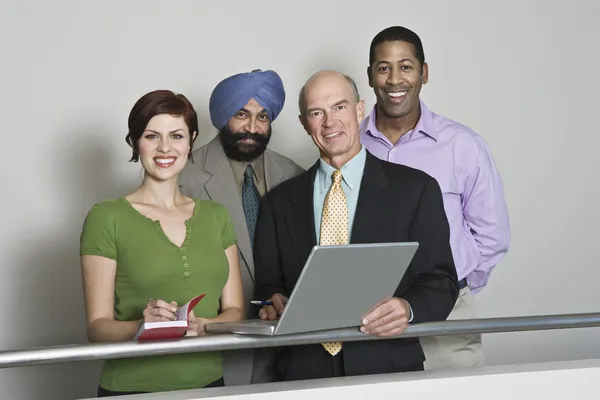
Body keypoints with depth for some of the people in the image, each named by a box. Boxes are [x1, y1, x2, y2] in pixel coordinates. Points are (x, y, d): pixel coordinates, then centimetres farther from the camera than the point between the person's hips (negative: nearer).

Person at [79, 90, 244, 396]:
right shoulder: (106, 218, -4)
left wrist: (201, 326, -14)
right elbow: (98, 326, -6)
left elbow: (234, 312, 5)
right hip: (132, 387, -3)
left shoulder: (216, 216, 9)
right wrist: (142, 326, -24)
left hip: (208, 382, 4)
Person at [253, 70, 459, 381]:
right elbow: (268, 284, 17)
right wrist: (273, 303, -5)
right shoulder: (279, 202, 14)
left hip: (388, 368, -4)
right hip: (305, 371, 4)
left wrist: (408, 309, -15)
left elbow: (441, 282, 4)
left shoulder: (416, 189, 5)